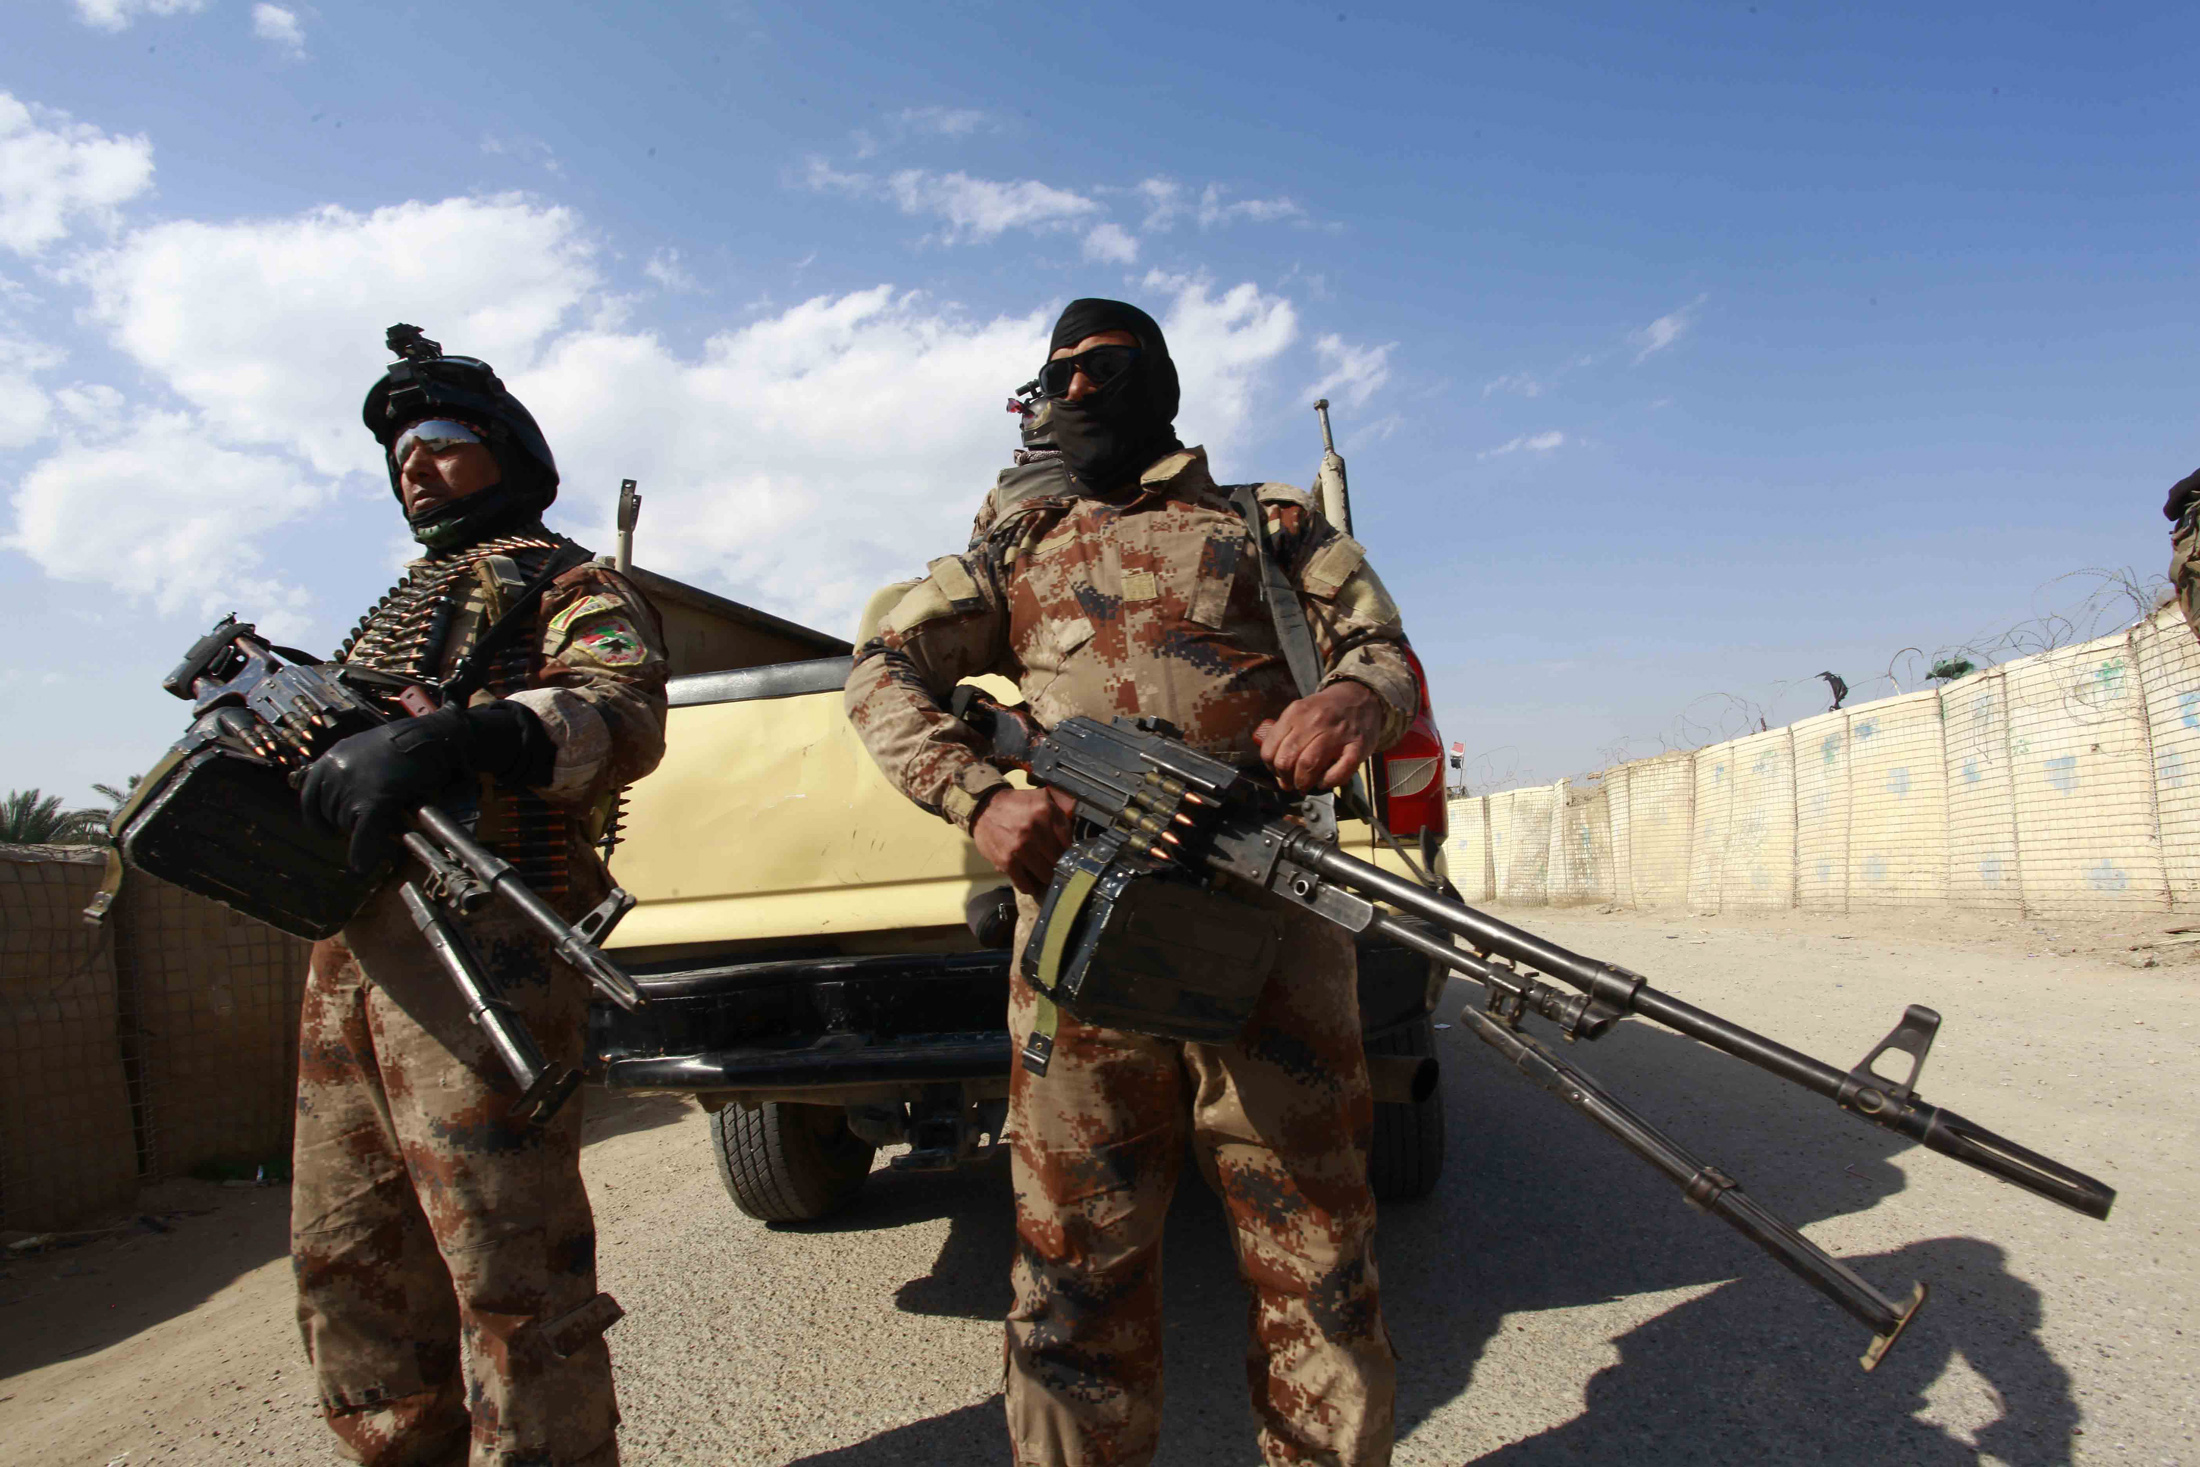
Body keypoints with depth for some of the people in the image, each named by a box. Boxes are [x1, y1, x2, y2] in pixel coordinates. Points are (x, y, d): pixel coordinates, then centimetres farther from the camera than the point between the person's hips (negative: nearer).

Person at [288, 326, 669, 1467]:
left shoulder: (562, 581, 6)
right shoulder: (397, 608, 32)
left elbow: (623, 710, -14)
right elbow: (320, 733, 33)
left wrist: (461, 738, -32)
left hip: (482, 938, -8)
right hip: (349, 943, 8)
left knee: (506, 1266, -10)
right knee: (345, 1257, 13)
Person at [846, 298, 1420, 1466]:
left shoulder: (1271, 524, 20)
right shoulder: (1016, 547, 23)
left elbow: (1387, 652, 12)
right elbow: (884, 671, 12)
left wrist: (1357, 695, -15)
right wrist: (978, 798, -8)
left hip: (1267, 927, 0)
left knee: (1317, 1260, 3)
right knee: (1077, 1267, 5)